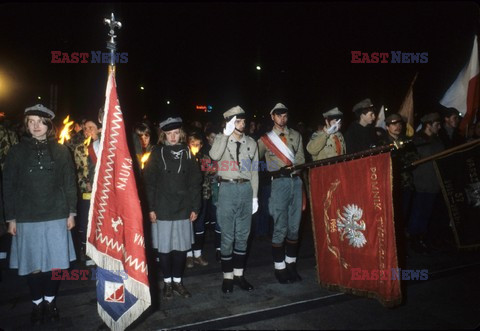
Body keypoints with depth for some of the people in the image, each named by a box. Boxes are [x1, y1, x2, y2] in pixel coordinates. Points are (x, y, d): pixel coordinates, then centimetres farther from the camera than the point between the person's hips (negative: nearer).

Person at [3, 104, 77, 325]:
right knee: (32, 264, 7)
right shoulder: (17, 151, 2)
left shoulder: (61, 151, 2)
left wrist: (71, 212, 2)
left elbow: (69, 183, 4)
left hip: (56, 216, 0)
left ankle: (50, 301, 26)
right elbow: (8, 186, 3)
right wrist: (10, 218, 1)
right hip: (27, 218, 0)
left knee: (56, 262, 6)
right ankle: (37, 303, 25)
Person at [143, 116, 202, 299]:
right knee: (164, 248, 7)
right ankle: (167, 282, 23)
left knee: (182, 247, 8)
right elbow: (149, 182, -2)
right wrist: (151, 208, -7)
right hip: (162, 210, -2)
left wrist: (195, 207, 1)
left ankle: (178, 281, 24)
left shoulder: (187, 153, 5)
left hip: (183, 209, 2)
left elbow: (195, 182, 5)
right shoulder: (157, 153, -1)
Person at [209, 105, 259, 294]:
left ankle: (239, 275, 23)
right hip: (228, 189, -3)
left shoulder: (251, 143, 11)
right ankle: (227, 277, 15)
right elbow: (214, 156, -21)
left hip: (246, 190, 4)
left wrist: (255, 196, 9)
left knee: (243, 236, 10)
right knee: (227, 237, 1)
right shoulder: (221, 139, 2)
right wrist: (226, 133, -18)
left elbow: (254, 171, 12)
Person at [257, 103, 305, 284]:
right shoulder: (265, 139, 7)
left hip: (296, 181, 3)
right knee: (280, 228, -3)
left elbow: (301, 159, 8)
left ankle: (291, 264, 21)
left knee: (294, 227, 7)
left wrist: (290, 166, -7)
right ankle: (280, 268, 10)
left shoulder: (295, 135, 14)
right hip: (280, 182, -3)